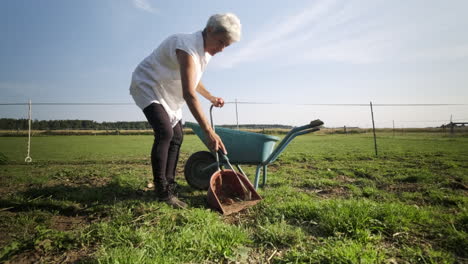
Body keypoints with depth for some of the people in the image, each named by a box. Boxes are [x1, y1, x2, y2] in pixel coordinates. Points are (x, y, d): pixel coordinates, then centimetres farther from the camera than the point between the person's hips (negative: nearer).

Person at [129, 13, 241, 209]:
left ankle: (169, 187, 10)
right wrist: (208, 131, -45)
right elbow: (189, 94, -41)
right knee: (165, 132, -25)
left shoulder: (205, 51, 0)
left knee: (176, 137, 2)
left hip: (167, 94, 9)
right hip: (147, 87, -9)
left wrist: (211, 98, 14)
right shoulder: (188, 47, -30)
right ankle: (162, 191, -15)